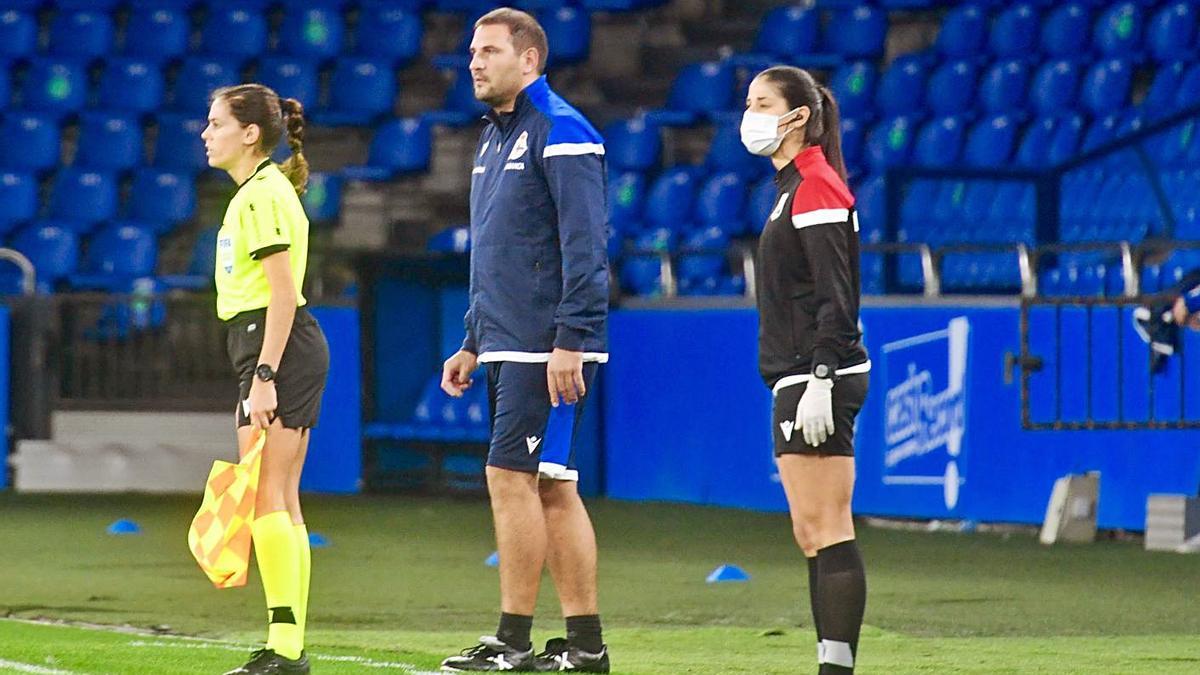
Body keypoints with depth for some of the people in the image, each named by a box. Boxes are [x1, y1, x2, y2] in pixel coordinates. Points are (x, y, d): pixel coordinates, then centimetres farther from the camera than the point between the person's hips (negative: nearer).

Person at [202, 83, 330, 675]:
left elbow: (284, 293, -19)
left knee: (265, 497, -12)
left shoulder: (263, 194, -13)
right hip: (277, 354, 10)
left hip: (279, 348, -10)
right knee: (281, 503, 8)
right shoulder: (256, 192, 18)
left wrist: (263, 377, -23)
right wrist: (256, 384, 24)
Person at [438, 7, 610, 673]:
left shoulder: (561, 132, -11)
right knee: (550, 488, 8)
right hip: (507, 344, 9)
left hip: (548, 348, -9)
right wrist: (473, 342, 23)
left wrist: (570, 340, -22)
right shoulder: (494, 137, 18)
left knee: (511, 476, -11)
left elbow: (584, 245, -17)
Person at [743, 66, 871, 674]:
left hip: (818, 377, -11)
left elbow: (834, 294, -18)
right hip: (795, 382, 11)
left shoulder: (816, 187, -12)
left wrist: (820, 378, -24)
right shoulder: (793, 186, 19)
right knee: (811, 534, 9)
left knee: (826, 532, -12)